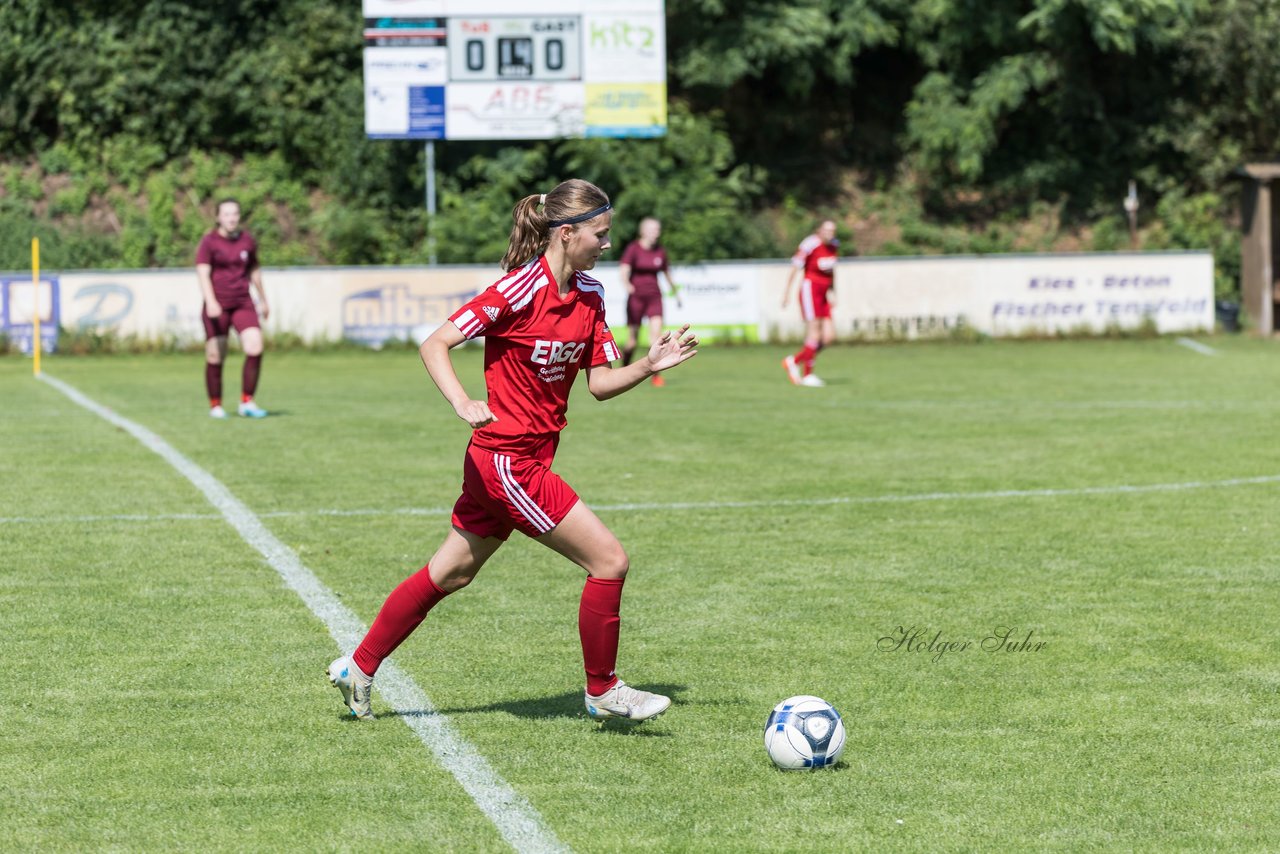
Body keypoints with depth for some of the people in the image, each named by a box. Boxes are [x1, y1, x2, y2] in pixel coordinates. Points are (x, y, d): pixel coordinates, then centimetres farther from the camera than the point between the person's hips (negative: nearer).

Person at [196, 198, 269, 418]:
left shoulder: (248, 241, 9)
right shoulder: (209, 242, -4)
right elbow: (202, 273, -15)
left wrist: (263, 300, 32)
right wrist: (211, 302, -29)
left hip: (243, 304, 3)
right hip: (217, 306, -3)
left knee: (255, 349, -14)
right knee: (215, 357, -1)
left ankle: (247, 402, -5)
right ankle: (215, 405, 16)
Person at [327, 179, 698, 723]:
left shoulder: (590, 296, 7)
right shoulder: (519, 291, -17)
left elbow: (599, 383, 9)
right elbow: (434, 345, -15)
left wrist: (649, 366, -8)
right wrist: (463, 404, -29)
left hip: (526, 460, 9)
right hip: (509, 460, -9)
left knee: (450, 574, 17)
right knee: (609, 560, -7)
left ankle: (358, 668, 28)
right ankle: (602, 692, 8)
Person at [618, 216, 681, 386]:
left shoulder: (660, 251, 7)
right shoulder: (633, 249, -6)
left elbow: (667, 273, 21)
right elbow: (623, 270, -17)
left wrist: (676, 294, 30)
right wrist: (627, 284, -38)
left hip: (654, 296, 3)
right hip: (636, 296, -3)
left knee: (656, 331, -15)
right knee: (632, 339, 1)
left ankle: (656, 374, -13)